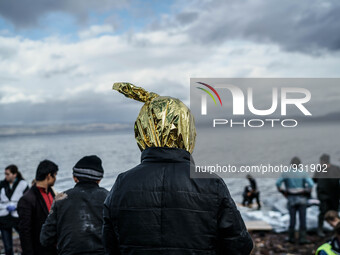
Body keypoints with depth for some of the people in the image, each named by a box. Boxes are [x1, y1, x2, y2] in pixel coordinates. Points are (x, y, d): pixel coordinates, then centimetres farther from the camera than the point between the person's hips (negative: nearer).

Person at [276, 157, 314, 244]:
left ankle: (291, 237, 15)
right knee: (302, 218, 4)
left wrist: (283, 192, 6)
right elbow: (311, 184, -15)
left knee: (292, 218, 10)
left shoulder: (286, 173, -1)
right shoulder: (303, 173, -6)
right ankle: (302, 238, 5)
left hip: (291, 199, 2)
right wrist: (308, 192, 0)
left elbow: (278, 183, -5)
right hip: (302, 198, -2)